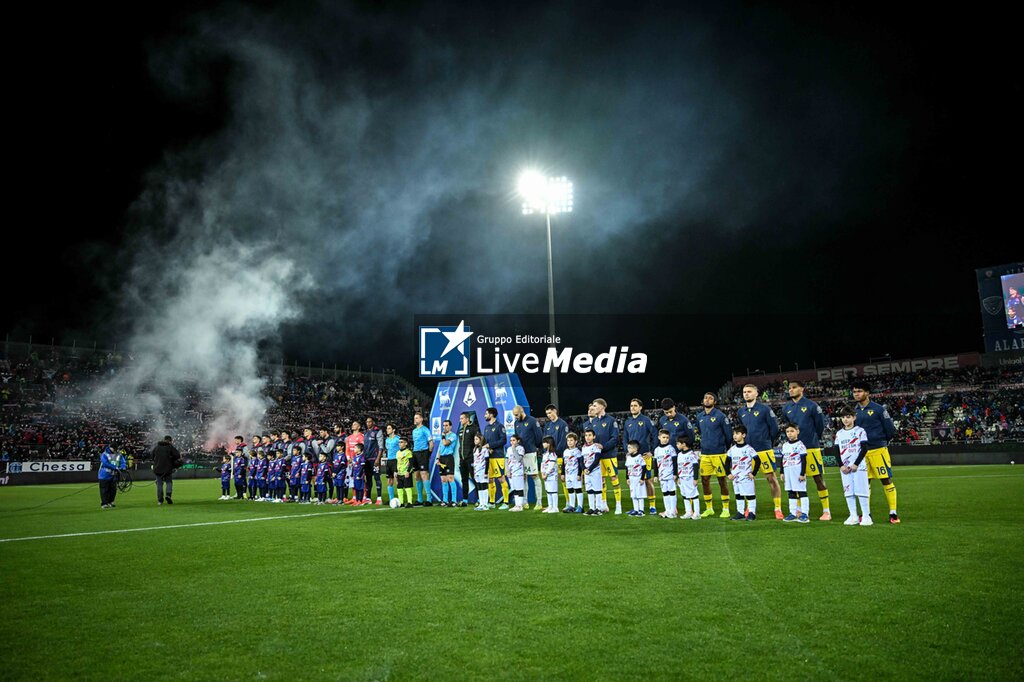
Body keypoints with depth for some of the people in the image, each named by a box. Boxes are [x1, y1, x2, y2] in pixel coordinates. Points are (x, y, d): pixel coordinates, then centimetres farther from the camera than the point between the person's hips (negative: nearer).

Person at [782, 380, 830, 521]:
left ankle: (826, 511, 6)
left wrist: (813, 439, 11)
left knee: (818, 478, -1)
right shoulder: (786, 408, 8)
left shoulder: (811, 406, -6)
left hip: (811, 448, -5)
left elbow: (820, 425, 1)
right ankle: (803, 510, 17)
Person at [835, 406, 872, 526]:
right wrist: (841, 466, -3)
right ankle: (853, 516, 12)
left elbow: (864, 449, -8)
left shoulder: (860, 431, -3)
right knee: (848, 492, 5)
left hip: (859, 467, -4)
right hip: (845, 468, 4)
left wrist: (856, 464, -13)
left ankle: (866, 516, 3)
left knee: (861, 491, -5)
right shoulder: (839, 433, 10)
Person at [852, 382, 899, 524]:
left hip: (878, 450, -5)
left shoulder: (878, 409, -5)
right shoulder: (854, 411, 10)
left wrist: (881, 441, 6)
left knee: (886, 480, -2)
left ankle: (893, 513, 4)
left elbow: (890, 429, -2)